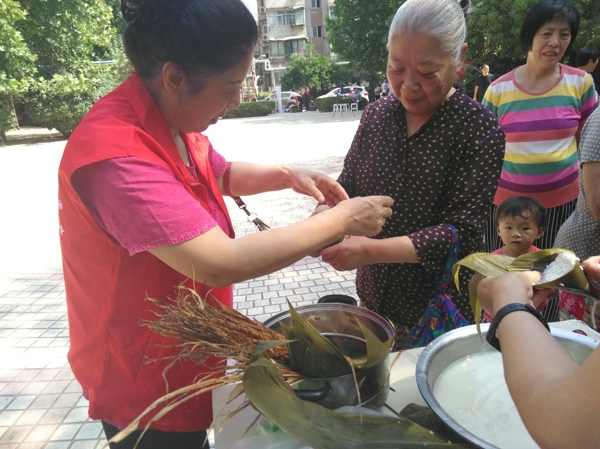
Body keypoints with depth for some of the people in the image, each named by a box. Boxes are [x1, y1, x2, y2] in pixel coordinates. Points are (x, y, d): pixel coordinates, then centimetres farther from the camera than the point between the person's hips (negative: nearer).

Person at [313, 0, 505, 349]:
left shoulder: (481, 130, -16)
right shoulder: (376, 114, -3)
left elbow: (460, 232, -21)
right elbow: (348, 186, 4)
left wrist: (370, 250, -32)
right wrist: (324, 215, -17)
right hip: (373, 296, 4)